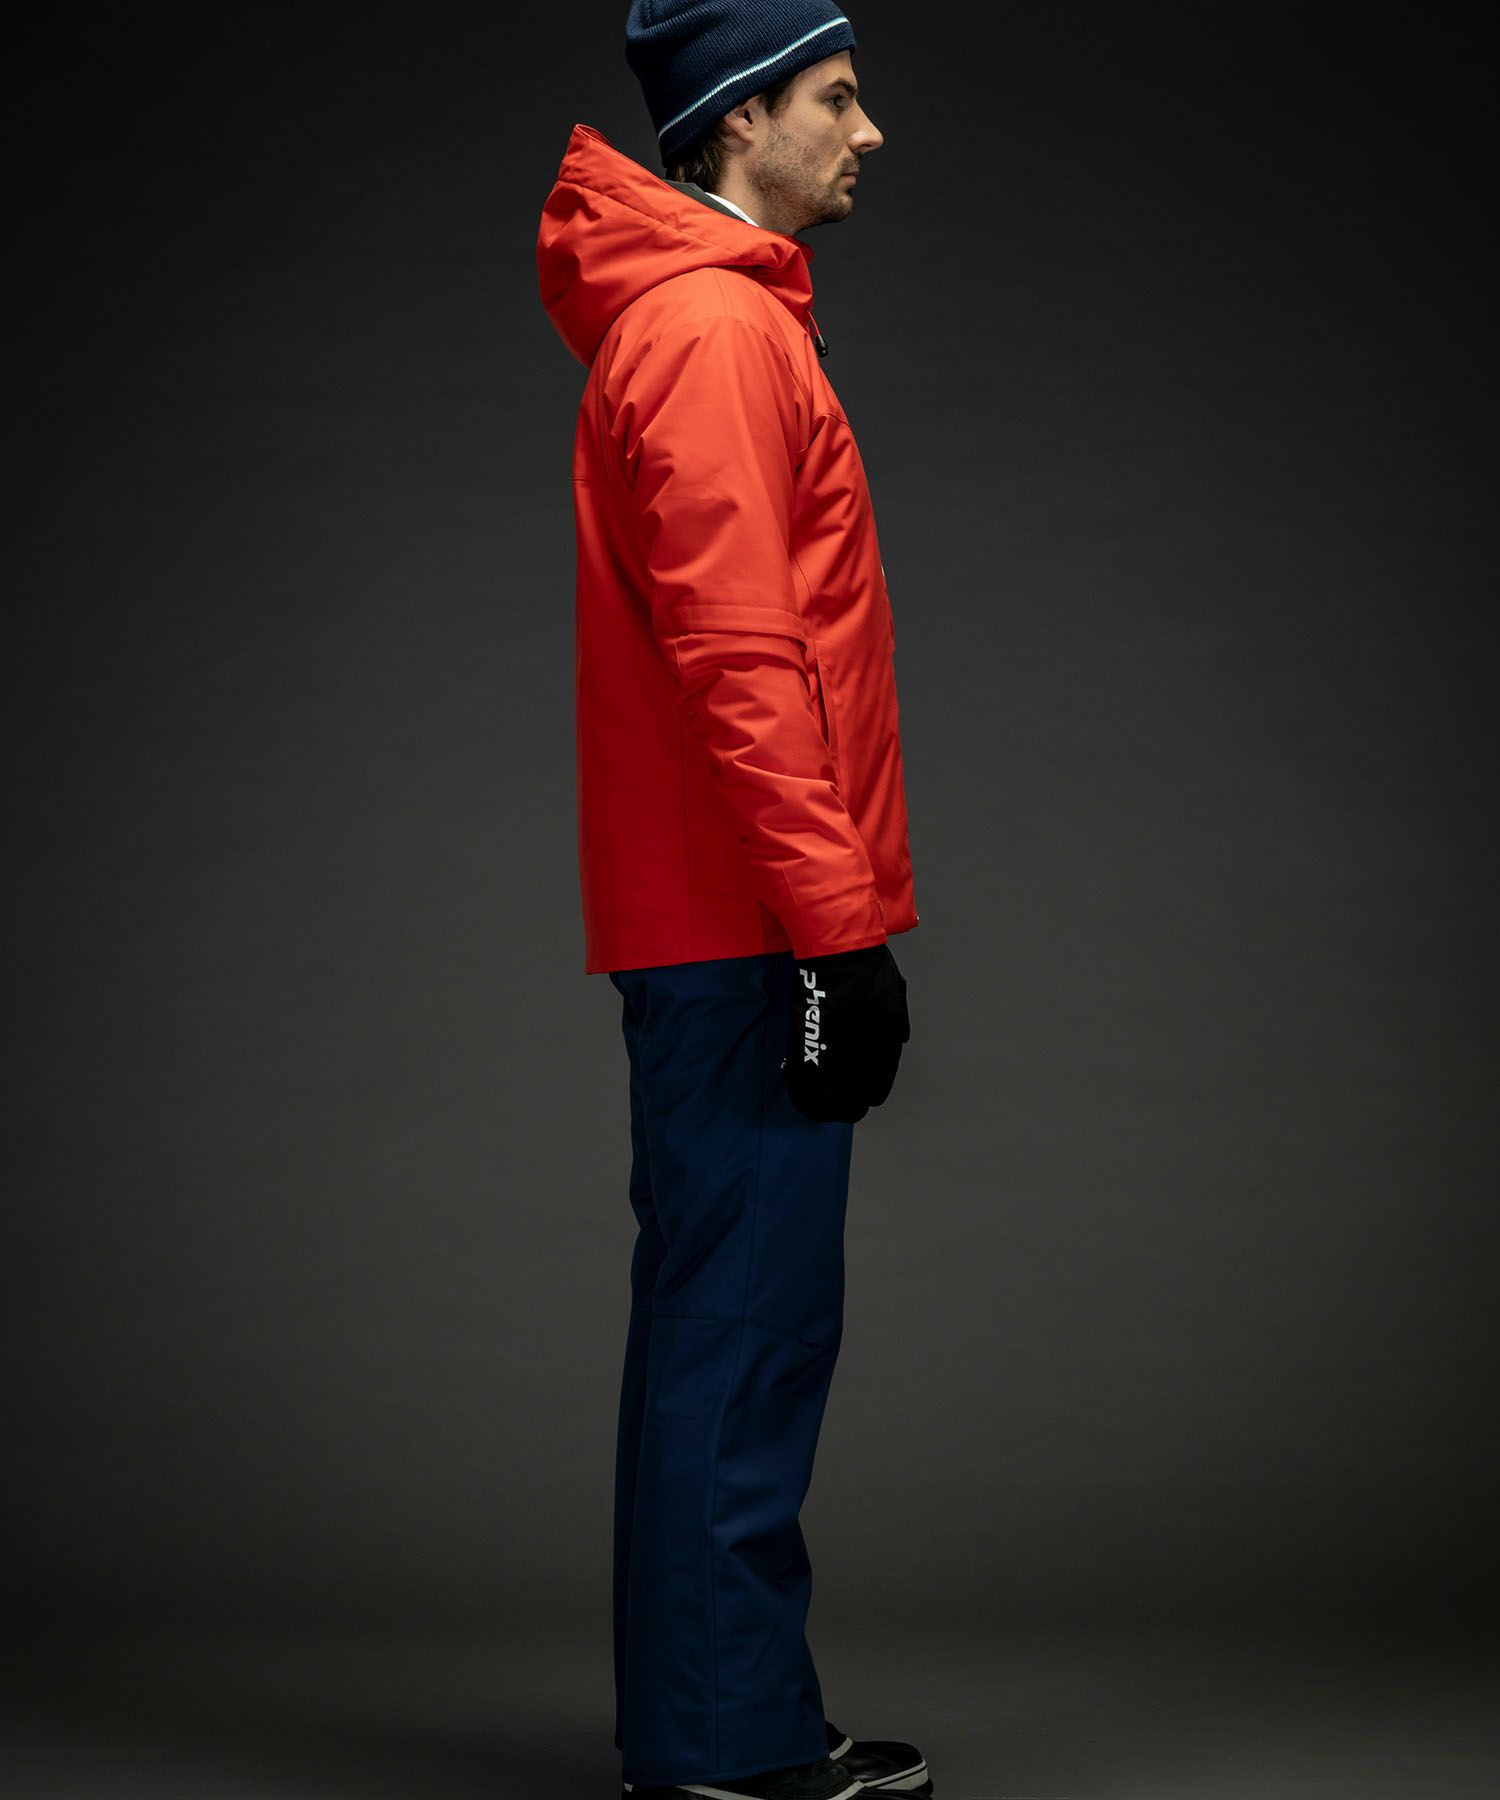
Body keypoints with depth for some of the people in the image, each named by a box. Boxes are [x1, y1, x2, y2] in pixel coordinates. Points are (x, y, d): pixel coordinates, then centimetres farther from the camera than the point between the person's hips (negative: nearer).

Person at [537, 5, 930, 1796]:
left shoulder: (724, 317, 20)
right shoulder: (711, 331, -12)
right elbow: (739, 658, -20)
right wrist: (837, 923, -20)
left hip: (729, 927, 10)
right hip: (747, 927, -10)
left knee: (743, 1326, 13)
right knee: (741, 1330, -6)